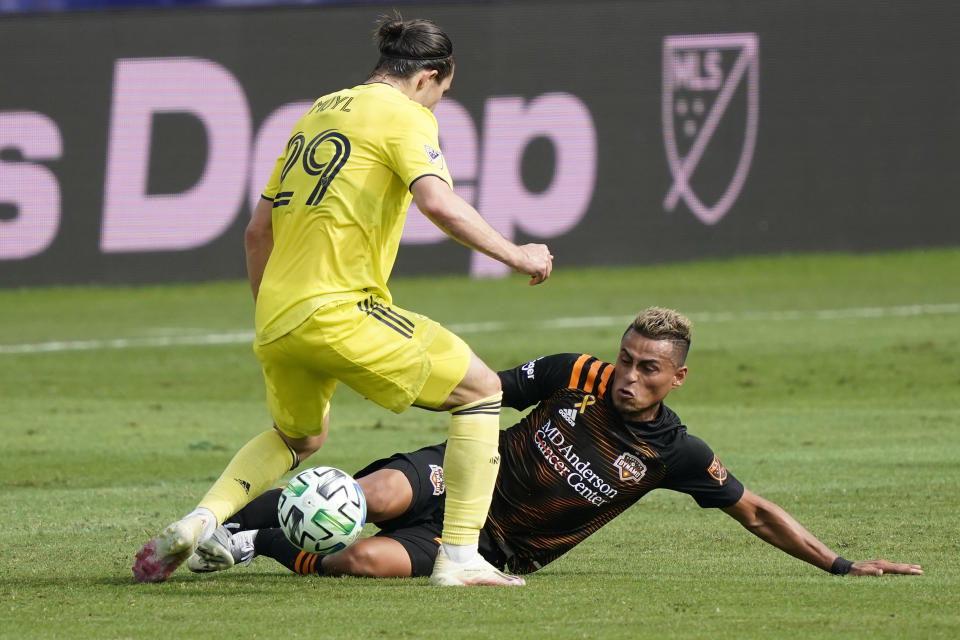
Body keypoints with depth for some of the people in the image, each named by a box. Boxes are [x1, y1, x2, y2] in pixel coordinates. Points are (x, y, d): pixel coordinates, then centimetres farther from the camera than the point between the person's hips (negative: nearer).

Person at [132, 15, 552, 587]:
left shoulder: (321, 112, 22)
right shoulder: (404, 115, -1)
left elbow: (258, 229, 24)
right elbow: (438, 202, -19)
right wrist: (514, 255, -11)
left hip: (276, 321, 8)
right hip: (337, 311, -8)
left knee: (298, 438, 33)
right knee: (482, 391, 6)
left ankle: (200, 522, 10)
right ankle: (459, 557, -2)